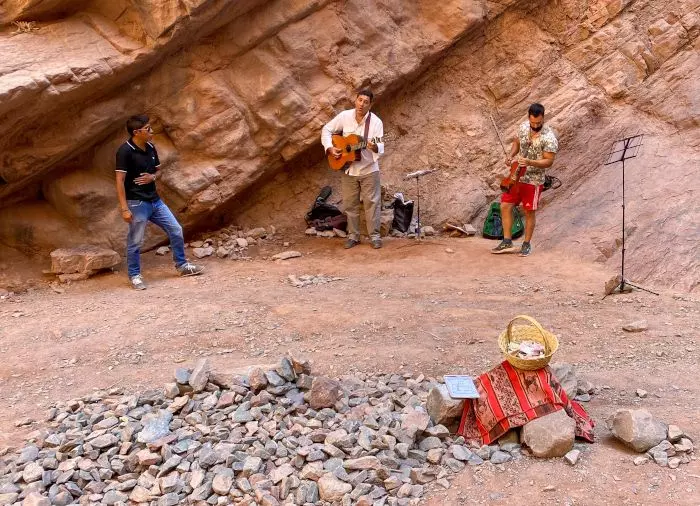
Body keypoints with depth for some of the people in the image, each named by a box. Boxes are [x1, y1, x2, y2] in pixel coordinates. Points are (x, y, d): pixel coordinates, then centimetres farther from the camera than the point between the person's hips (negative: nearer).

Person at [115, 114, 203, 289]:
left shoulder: (151, 148, 5)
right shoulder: (125, 151, -16)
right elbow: (120, 180, -17)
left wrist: (153, 177, -6)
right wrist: (124, 208, -21)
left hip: (155, 200, 7)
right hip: (137, 203, -7)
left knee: (176, 230, 10)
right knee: (135, 242, 3)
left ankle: (182, 265, 26)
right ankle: (135, 276, 20)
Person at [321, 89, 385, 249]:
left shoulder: (376, 122, -11)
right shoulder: (345, 116, -5)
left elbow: (380, 148, -16)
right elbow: (326, 130, 6)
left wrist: (375, 147, -39)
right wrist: (330, 148, -8)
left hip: (369, 170, -2)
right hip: (348, 169, 2)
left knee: (372, 203, 0)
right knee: (350, 204, 8)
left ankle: (374, 236, 10)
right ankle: (353, 236, 20)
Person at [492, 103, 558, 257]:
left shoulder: (549, 137, -20)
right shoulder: (523, 127, -2)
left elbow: (549, 161, -18)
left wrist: (530, 162, -33)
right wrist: (511, 155, -3)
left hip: (533, 180, -6)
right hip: (517, 176, 6)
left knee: (529, 212, 5)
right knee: (505, 206, 3)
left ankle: (527, 244, 23)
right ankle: (507, 242, 14)